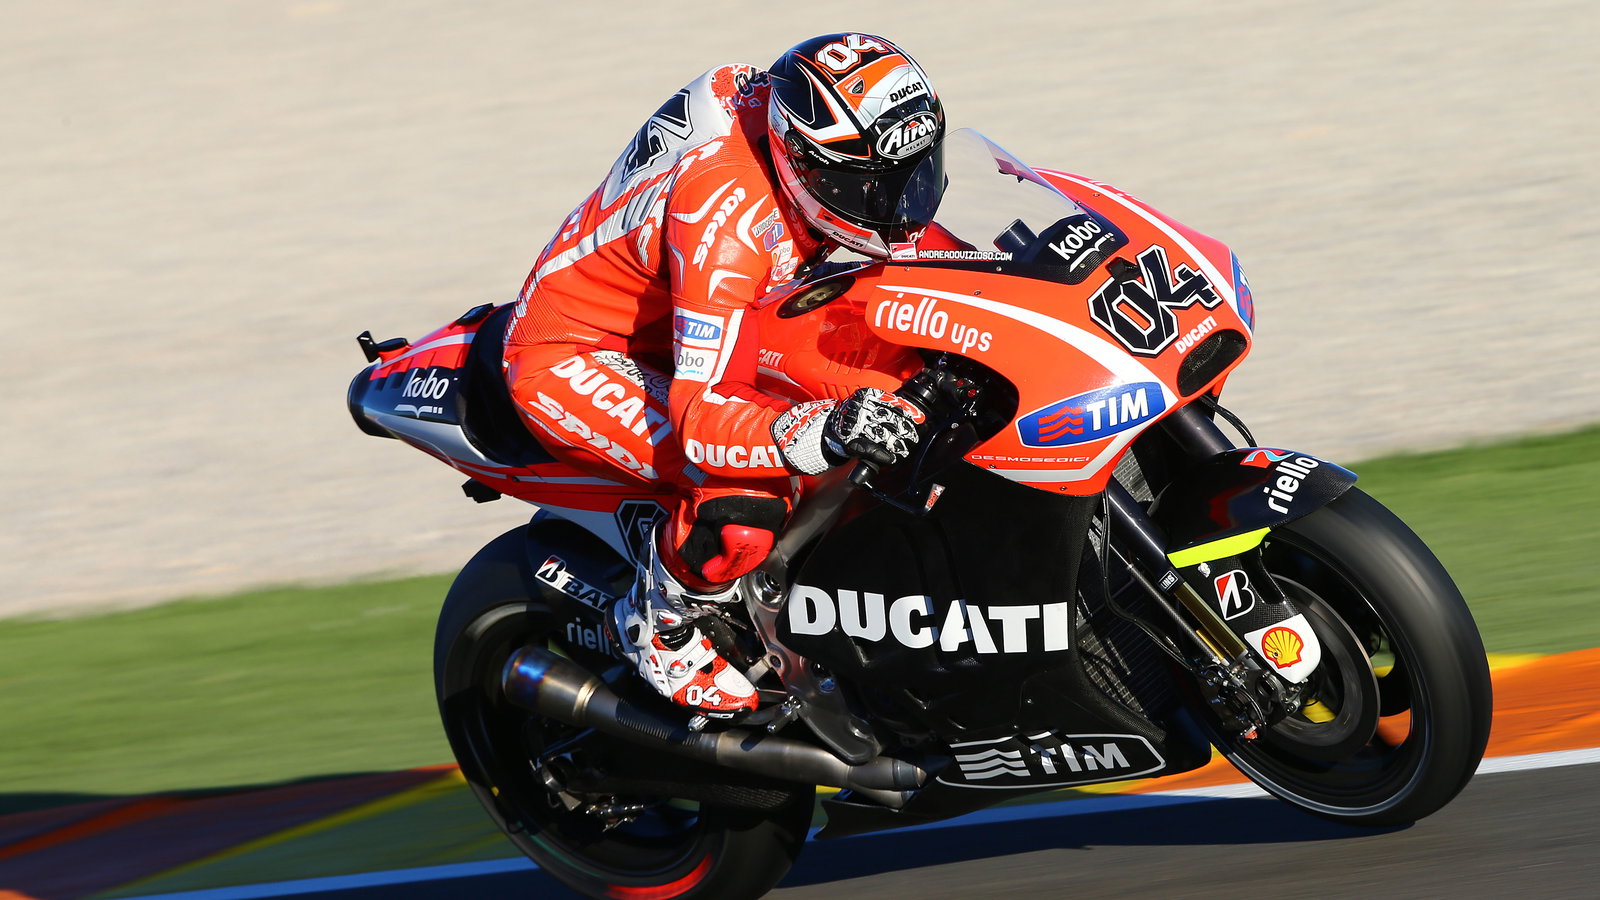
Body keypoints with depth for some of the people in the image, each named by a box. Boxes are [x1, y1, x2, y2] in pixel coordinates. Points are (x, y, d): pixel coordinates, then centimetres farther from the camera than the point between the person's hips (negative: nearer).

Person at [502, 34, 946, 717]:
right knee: (746, 498, -30)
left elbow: (902, 232, 11)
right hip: (571, 359, -9)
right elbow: (701, 415, -42)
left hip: (667, 328, 9)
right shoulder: (726, 216, -37)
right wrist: (827, 430, -57)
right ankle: (659, 629, -3)